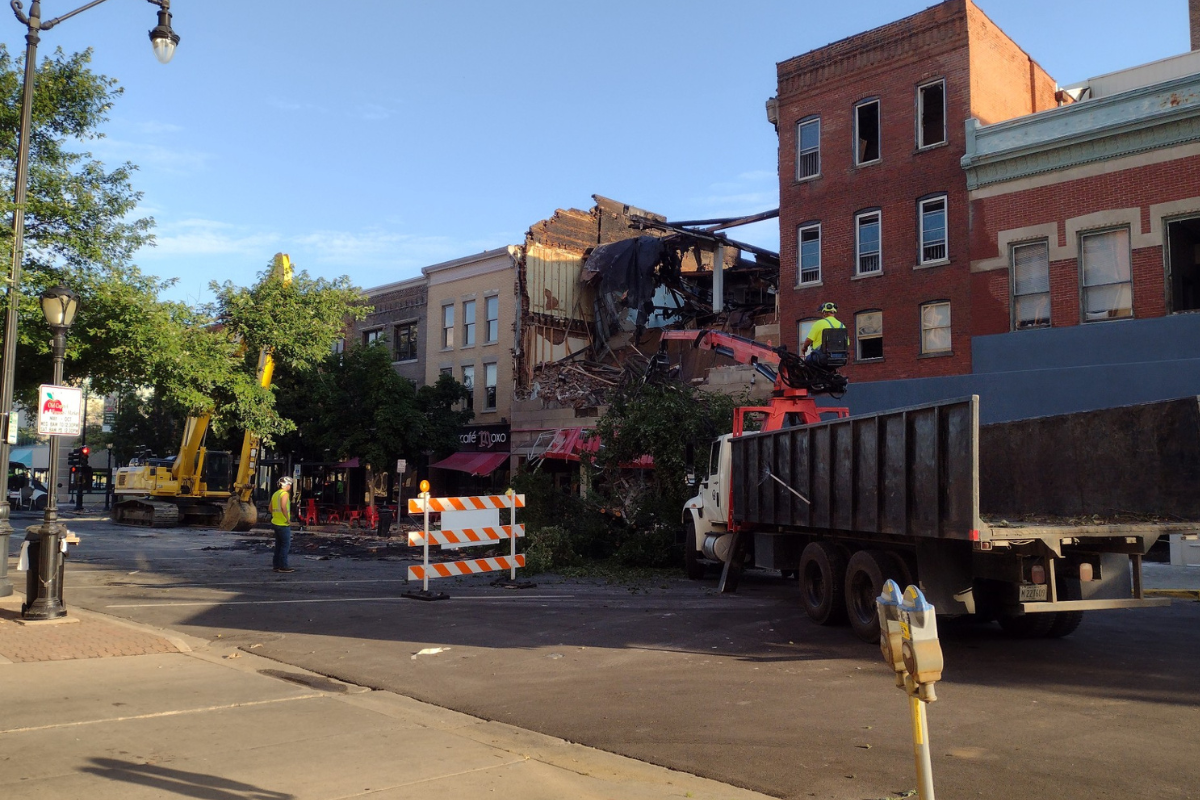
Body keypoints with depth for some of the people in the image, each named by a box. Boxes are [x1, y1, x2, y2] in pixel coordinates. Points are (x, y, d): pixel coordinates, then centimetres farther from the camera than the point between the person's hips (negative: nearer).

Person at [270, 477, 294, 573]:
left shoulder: (275, 494, 14)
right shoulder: (285, 494, -14)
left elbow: (271, 508, 19)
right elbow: (283, 507, -25)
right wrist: (288, 519, -20)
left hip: (275, 522, 9)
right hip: (283, 524, -9)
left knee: (278, 544, 13)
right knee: (286, 545, -5)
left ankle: (277, 566, 15)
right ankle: (283, 566, -7)